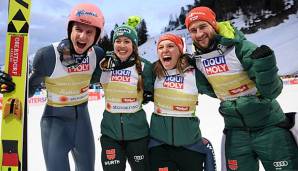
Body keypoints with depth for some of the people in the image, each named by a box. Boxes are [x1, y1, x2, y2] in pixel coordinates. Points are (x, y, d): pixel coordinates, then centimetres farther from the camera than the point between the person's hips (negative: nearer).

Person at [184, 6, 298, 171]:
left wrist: (264, 64, -36)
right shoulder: (197, 60, -3)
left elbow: (272, 92, -19)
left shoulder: (241, 48, -18)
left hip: (269, 126, -4)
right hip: (235, 130, 4)